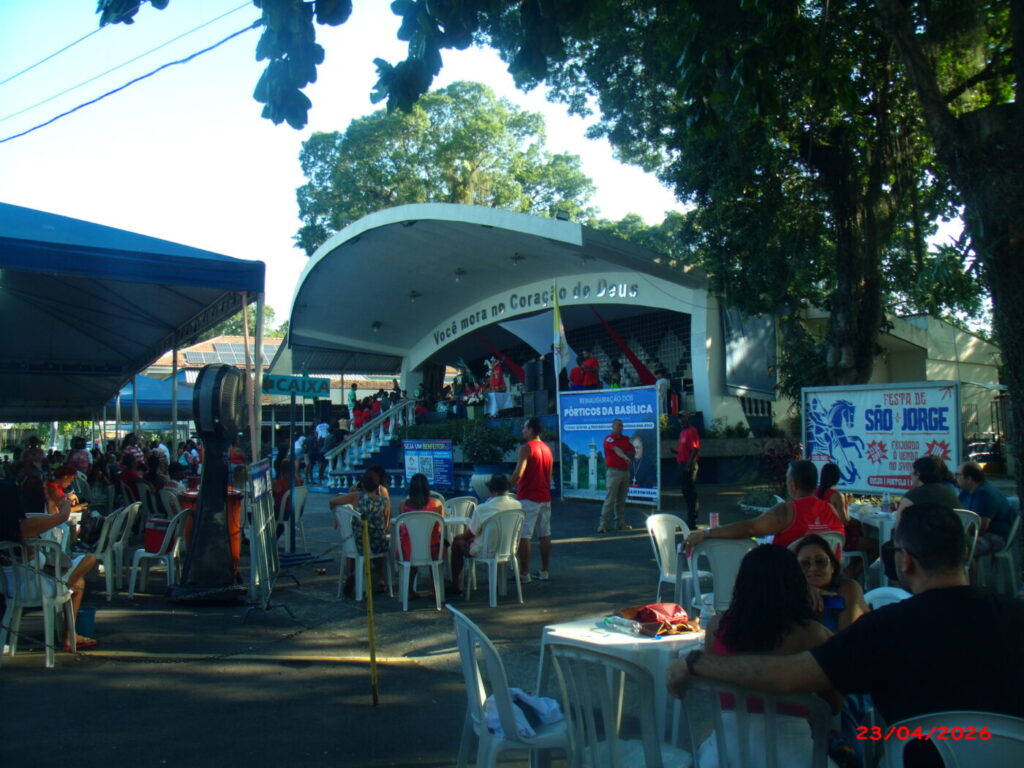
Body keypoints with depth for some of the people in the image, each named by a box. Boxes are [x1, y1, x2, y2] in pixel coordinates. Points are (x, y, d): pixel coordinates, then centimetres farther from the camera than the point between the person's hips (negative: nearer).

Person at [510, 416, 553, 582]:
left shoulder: (526, 448, -12)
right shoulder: (547, 449, 13)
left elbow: (518, 474, -22)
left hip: (528, 498, -8)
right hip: (545, 497, 8)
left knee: (523, 536, -5)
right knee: (545, 535, 11)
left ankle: (524, 574, -6)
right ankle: (544, 571, 15)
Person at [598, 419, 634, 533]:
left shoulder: (626, 439, 16)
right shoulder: (609, 439, -5)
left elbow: (632, 452, 12)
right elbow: (616, 449, -23)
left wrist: (625, 453, -8)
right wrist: (624, 456, -38)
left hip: (625, 471, 6)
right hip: (613, 471, -6)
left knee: (621, 500, 11)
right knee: (610, 499, -8)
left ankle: (620, 523, 17)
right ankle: (603, 524, -6)